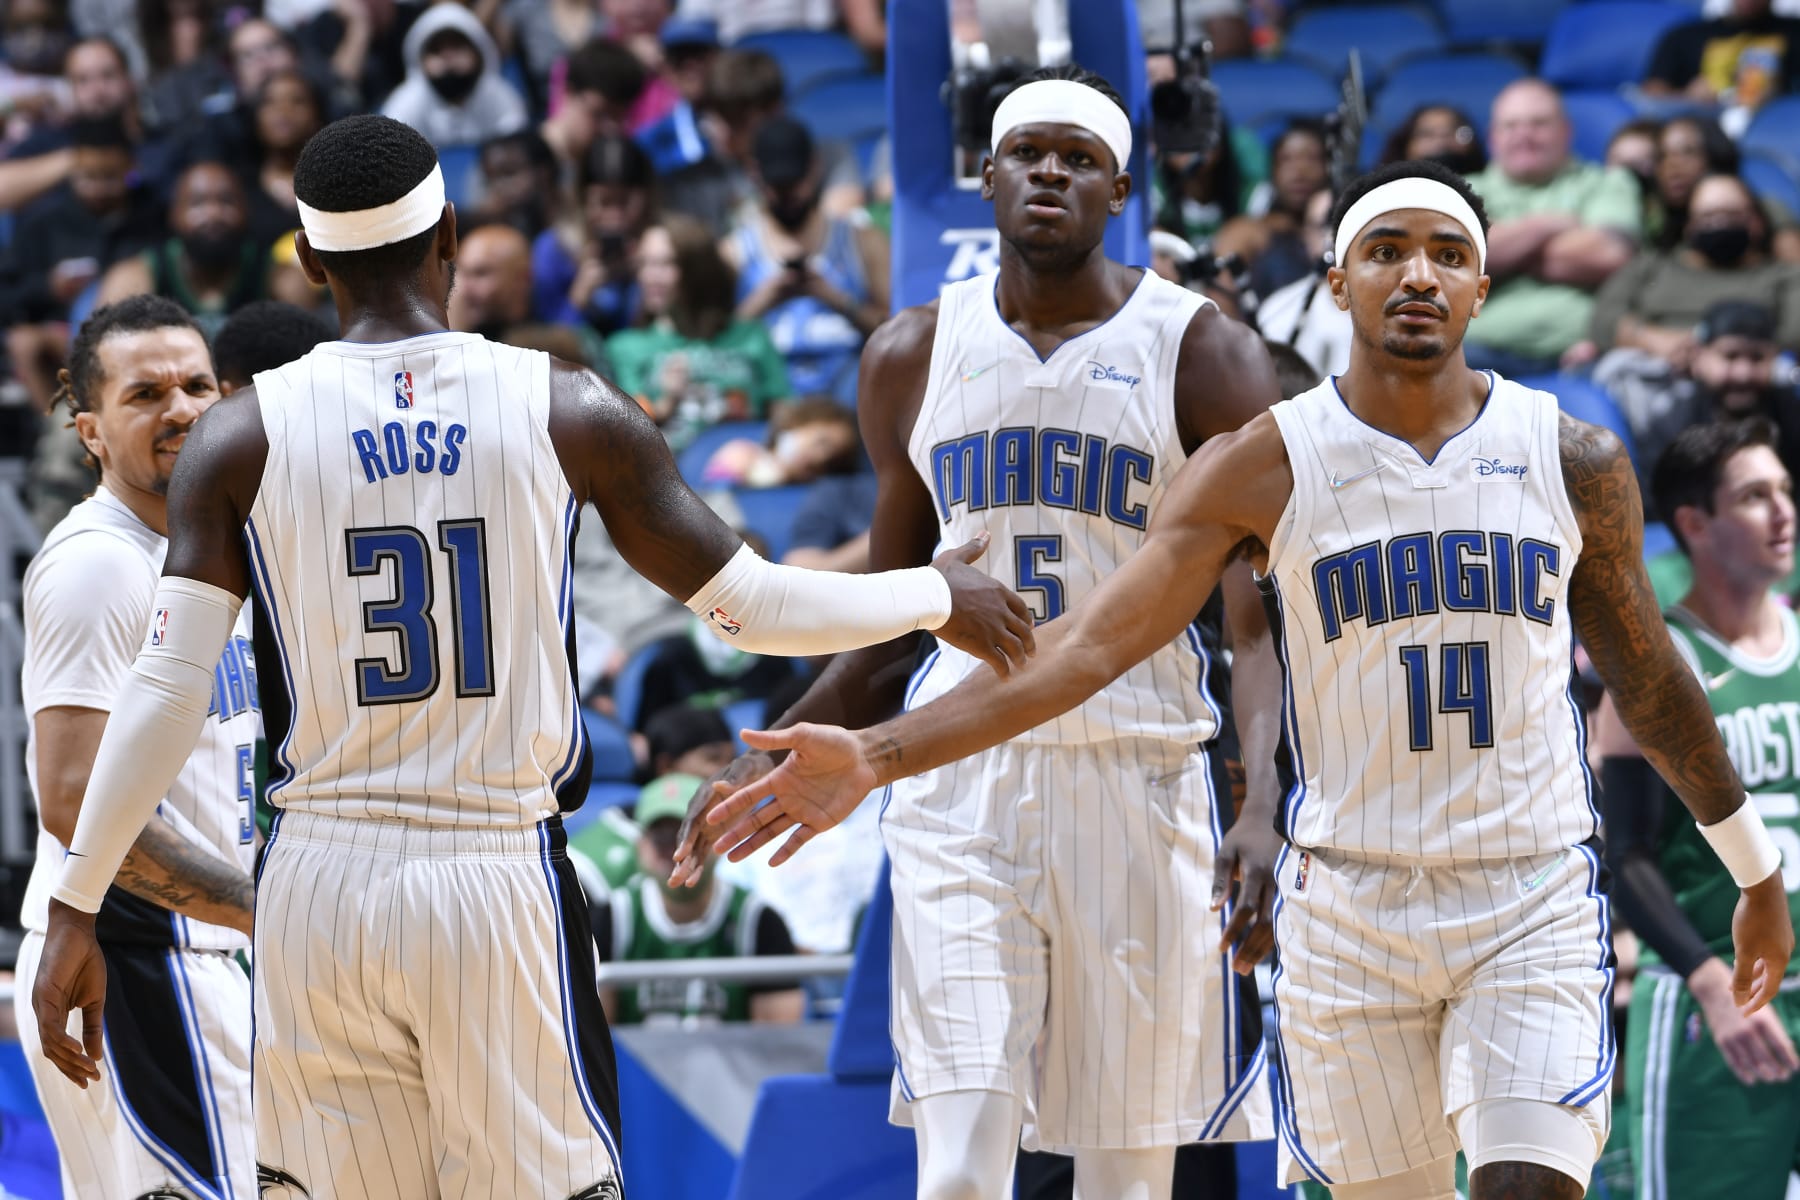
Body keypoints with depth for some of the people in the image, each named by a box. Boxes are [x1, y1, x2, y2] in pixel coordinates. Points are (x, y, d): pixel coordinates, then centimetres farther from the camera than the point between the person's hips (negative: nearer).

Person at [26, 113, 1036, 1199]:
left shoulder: (243, 438, 0)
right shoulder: (569, 412, 0)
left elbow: (168, 691, -4)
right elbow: (749, 606, 6)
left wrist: (77, 908, 1)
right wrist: (940, 598, 22)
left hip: (322, 885, 1)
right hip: (503, 880, -1)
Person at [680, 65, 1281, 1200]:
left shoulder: (1204, 355, -2)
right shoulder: (914, 357, 9)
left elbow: (1266, 622, -7)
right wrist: (773, 771, 10)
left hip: (1143, 775, -2)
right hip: (962, 779, 2)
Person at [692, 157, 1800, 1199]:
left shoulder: (1574, 461, 3)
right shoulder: (1265, 468, -2)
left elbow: (1650, 680, 16)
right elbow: (1093, 641, -9)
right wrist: (876, 756, -21)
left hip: (1535, 902, 0)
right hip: (1349, 908, 0)